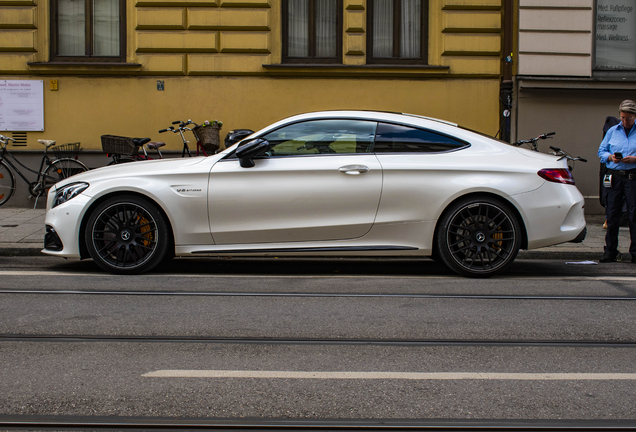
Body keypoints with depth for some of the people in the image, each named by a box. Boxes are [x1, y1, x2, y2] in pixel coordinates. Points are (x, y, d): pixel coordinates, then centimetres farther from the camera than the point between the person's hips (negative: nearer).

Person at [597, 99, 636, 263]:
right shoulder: (612, 131, 14)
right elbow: (601, 151, 15)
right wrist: (610, 157, -5)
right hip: (615, 177, 3)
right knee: (612, 215, 4)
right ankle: (610, 251, 10)